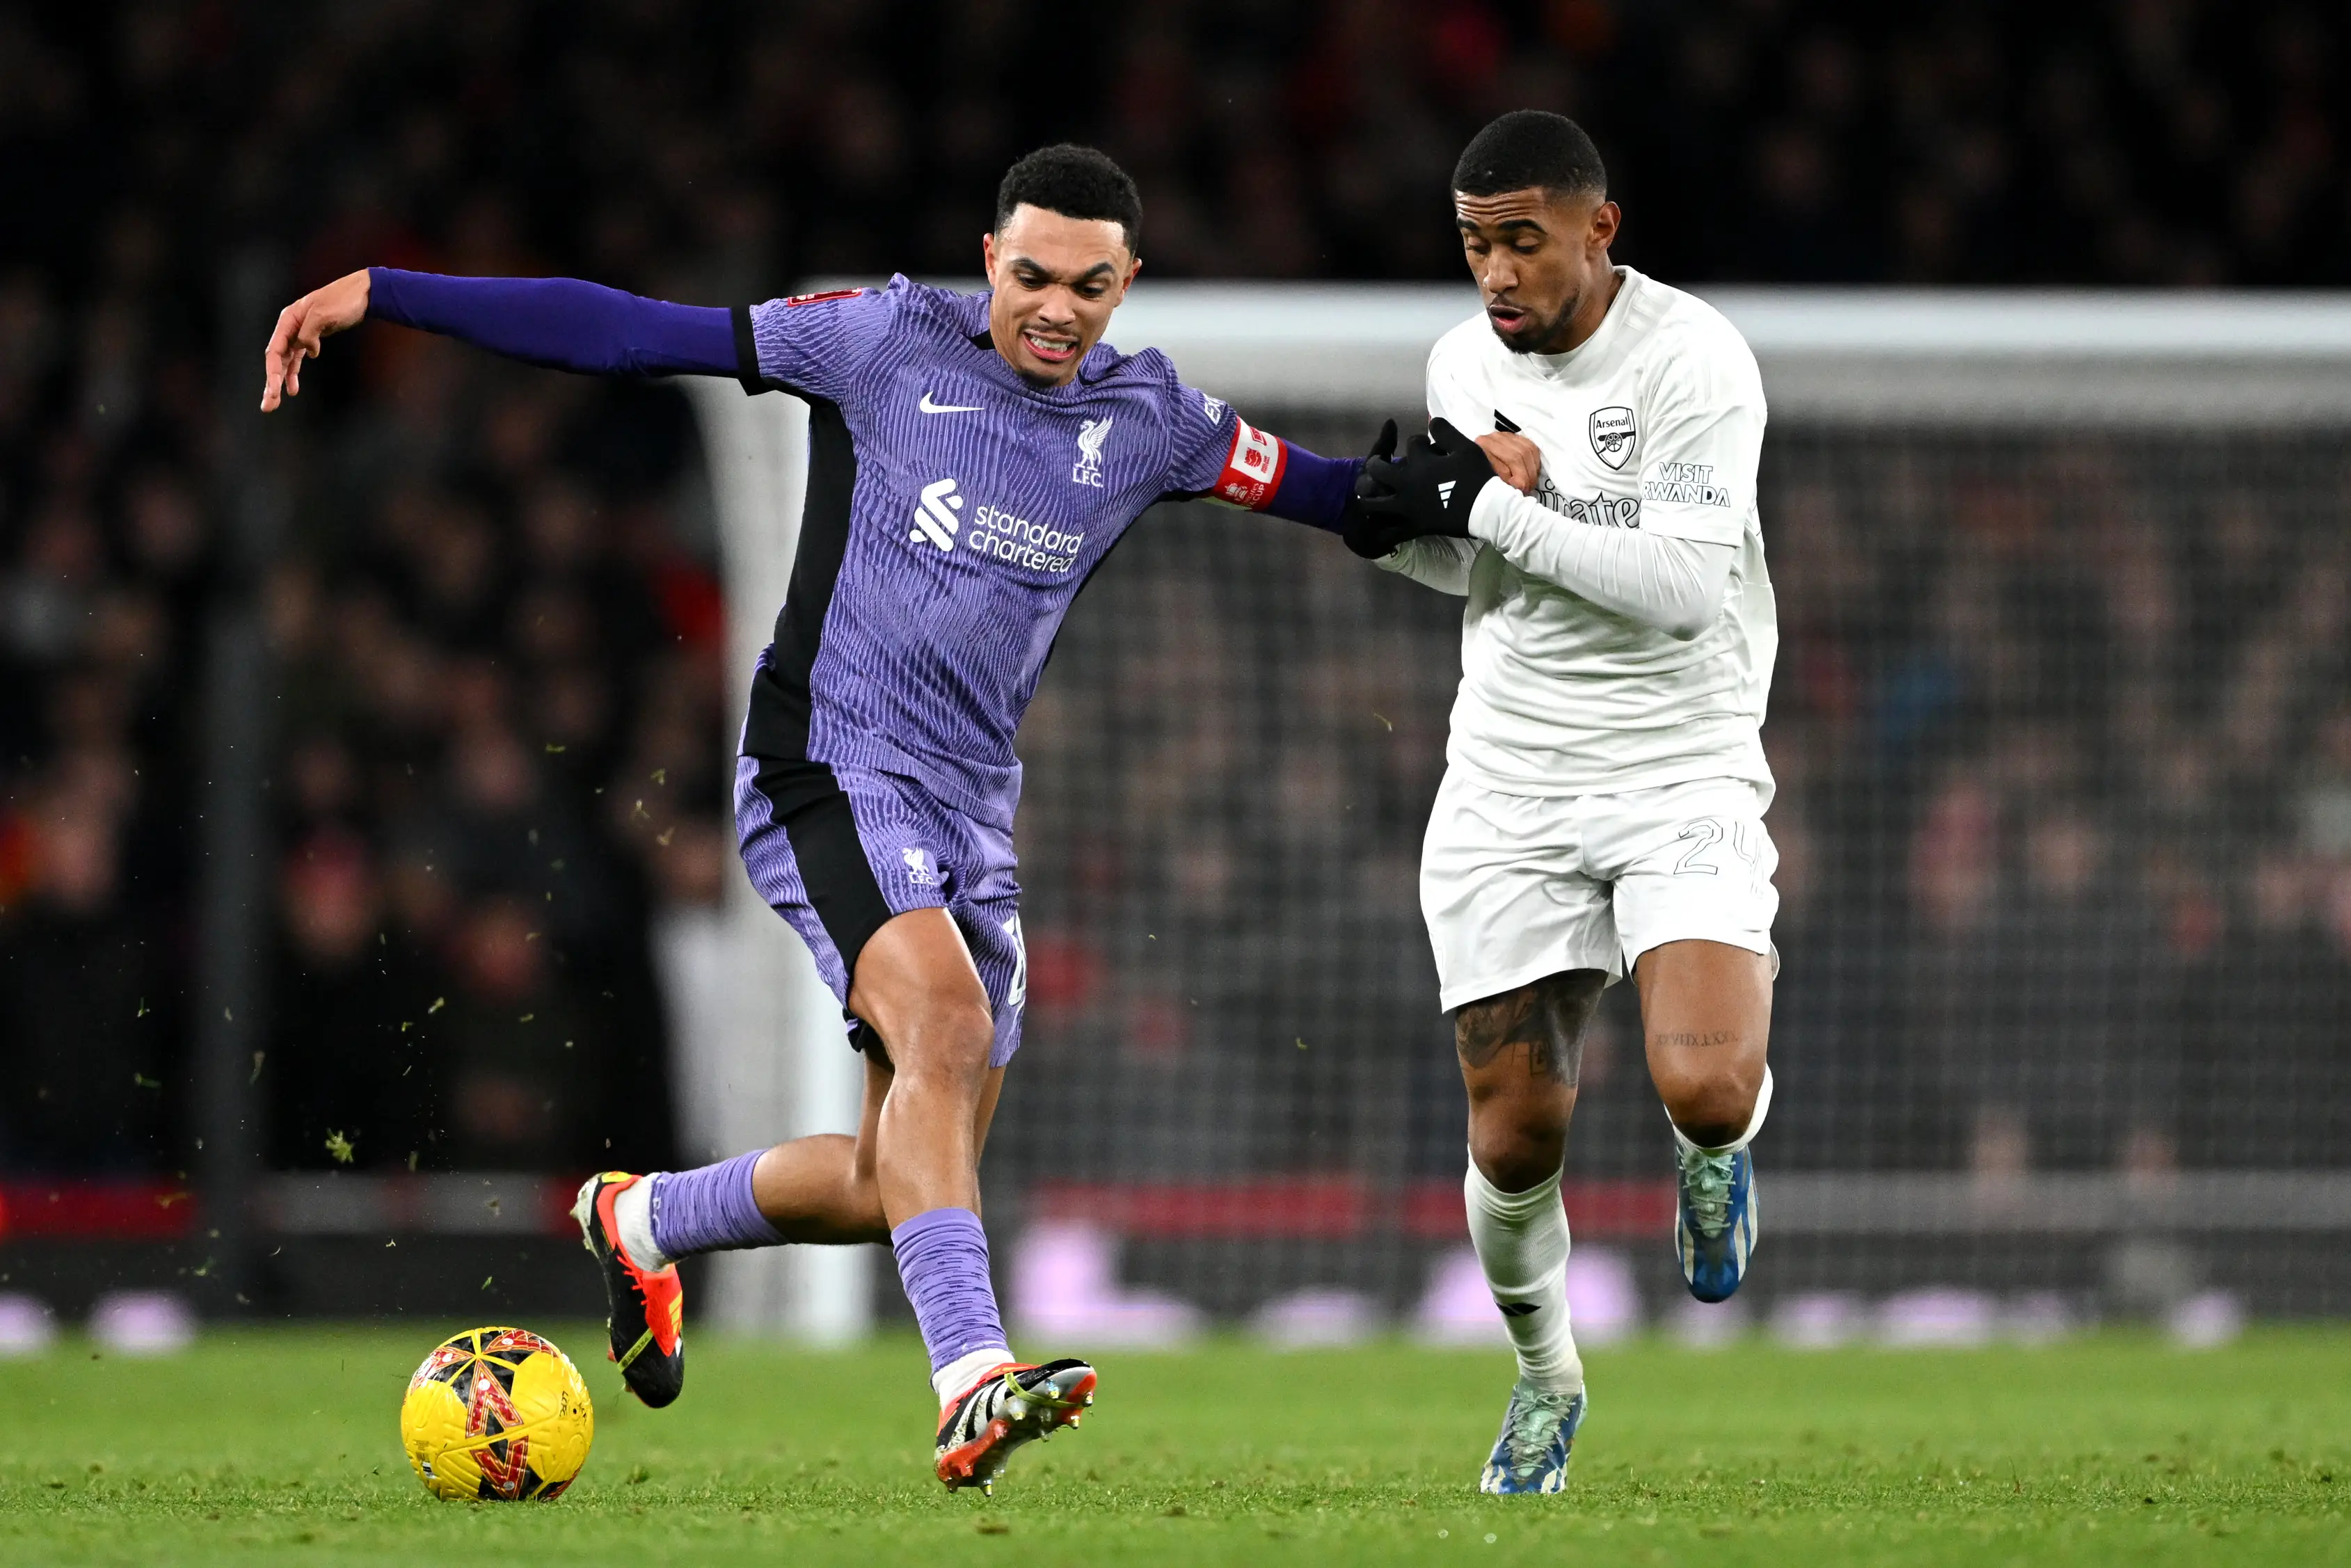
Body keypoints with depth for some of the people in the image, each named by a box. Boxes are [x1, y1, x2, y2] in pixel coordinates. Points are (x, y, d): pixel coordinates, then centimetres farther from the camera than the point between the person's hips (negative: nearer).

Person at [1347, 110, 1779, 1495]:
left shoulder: (1695, 361, -13)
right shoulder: (1465, 362, 6)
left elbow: (1684, 585, -22)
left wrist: (1485, 507, -23)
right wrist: (1391, 525, -2)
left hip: (1682, 772, -4)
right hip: (1509, 787, 5)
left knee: (1706, 1085, -26)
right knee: (1515, 1135, 0)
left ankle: (1717, 1150, 13)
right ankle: (1546, 1380, 28)